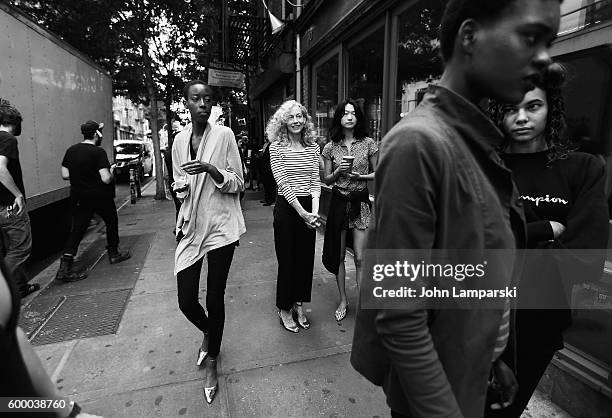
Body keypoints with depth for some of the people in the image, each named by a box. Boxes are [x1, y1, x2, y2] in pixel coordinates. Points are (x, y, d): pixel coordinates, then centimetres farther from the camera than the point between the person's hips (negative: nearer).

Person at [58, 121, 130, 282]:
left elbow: (65, 175, 5)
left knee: (77, 228, 7)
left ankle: (65, 267, -1)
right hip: (100, 196, -5)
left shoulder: (71, 150, 3)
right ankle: (113, 253, 30)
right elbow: (106, 179, -22)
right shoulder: (98, 152, -16)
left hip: (78, 197, 5)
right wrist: (111, 171, -2)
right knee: (112, 222, 18)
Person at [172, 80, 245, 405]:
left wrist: (210, 168, -20)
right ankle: (208, 333, 41)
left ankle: (212, 362, 30)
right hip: (191, 227, 4)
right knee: (186, 302, 5)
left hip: (220, 227, -3)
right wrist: (180, 187, -3)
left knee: (214, 300, 5)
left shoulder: (224, 135, -4)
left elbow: (237, 183, -4)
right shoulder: (179, 139, 8)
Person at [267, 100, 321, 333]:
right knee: (287, 259, 5)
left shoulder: (313, 147, 6)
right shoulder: (277, 147, -5)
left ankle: (298, 304, 31)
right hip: (287, 208, -4)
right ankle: (284, 310, 24)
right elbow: (283, 183, -12)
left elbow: (315, 181, 1)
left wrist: (314, 210, -13)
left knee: (306, 258, 11)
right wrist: (302, 213, -18)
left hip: (309, 209, 4)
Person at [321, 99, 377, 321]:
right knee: (339, 255, 8)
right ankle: (343, 301, 25)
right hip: (338, 202, 2)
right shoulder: (330, 147, 3)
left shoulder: (368, 143, 0)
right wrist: (338, 171, -11)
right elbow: (326, 180, 8)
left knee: (360, 258, -3)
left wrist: (360, 176, -11)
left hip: (361, 202, -1)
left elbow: (377, 173, 7)